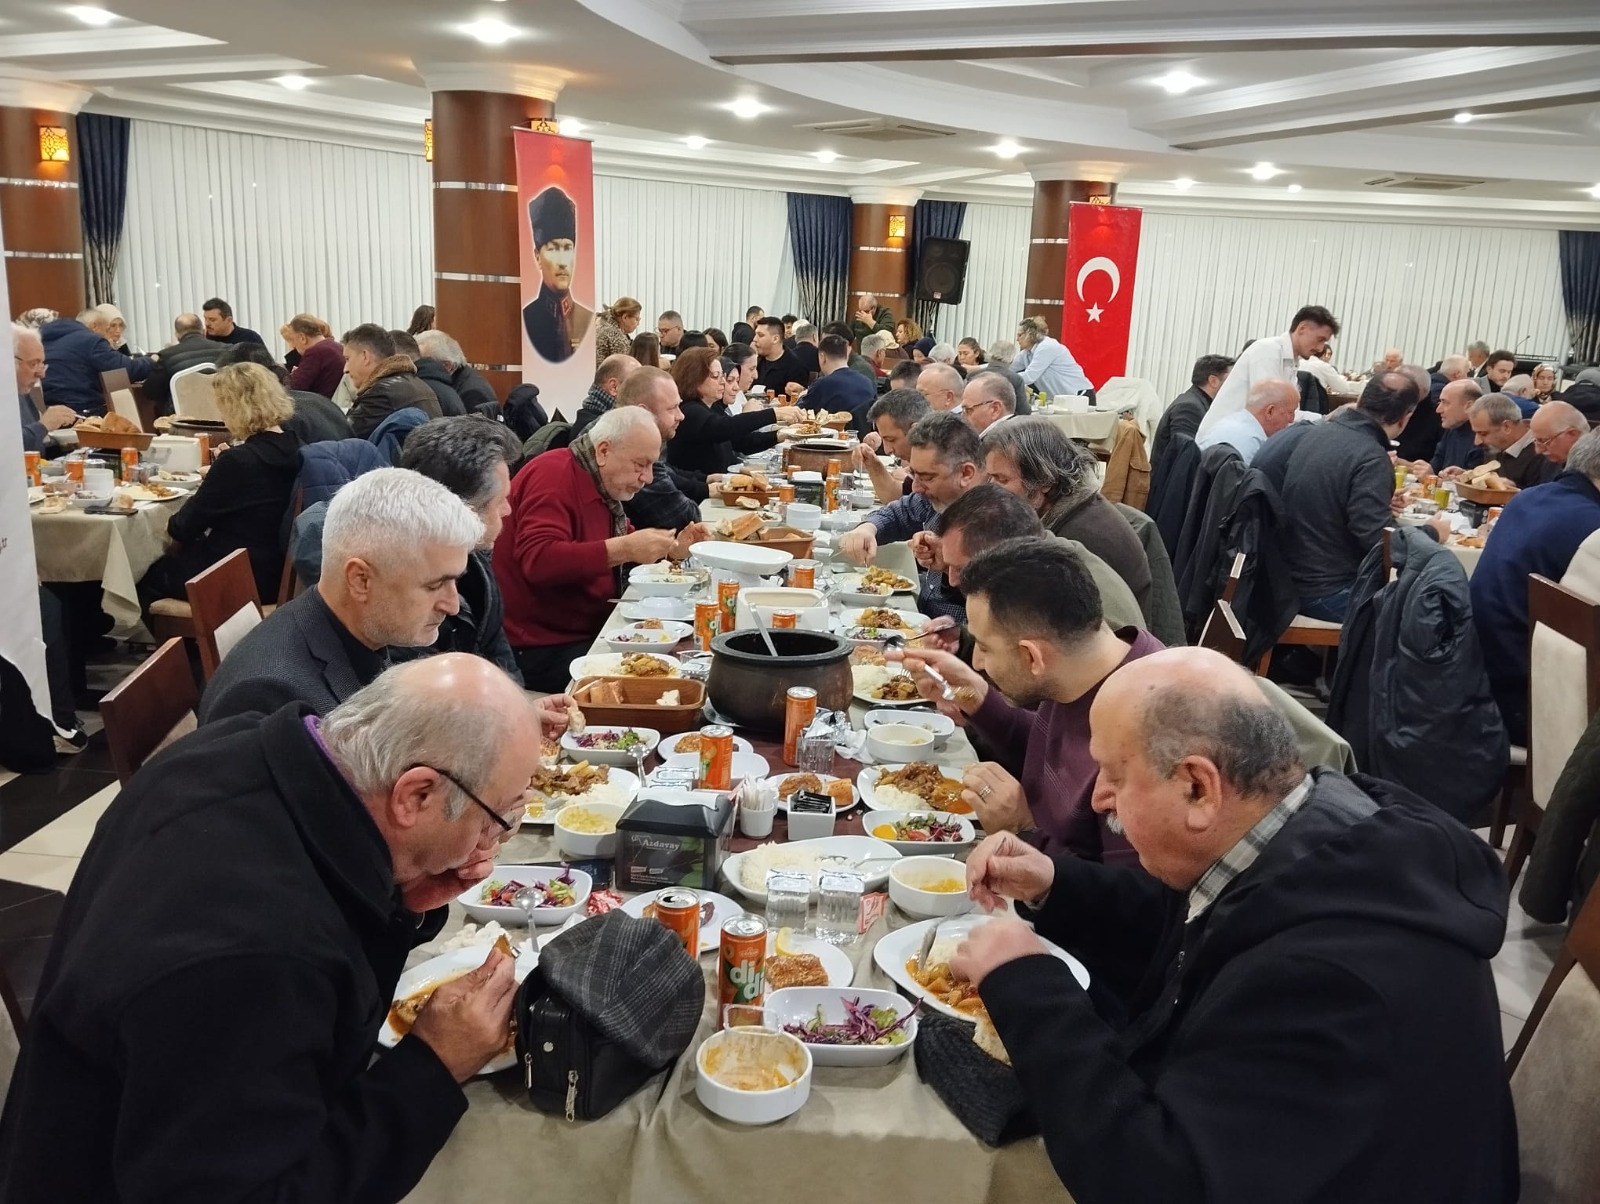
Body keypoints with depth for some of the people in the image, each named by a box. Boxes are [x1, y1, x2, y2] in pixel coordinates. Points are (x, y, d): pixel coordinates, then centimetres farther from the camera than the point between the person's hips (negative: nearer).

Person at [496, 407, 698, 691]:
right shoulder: (555, 474, -16)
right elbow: (537, 560, -29)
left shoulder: (606, 484, 12)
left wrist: (671, 548, 7)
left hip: (590, 630, 9)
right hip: (543, 648, -9)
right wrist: (624, 549, -32)